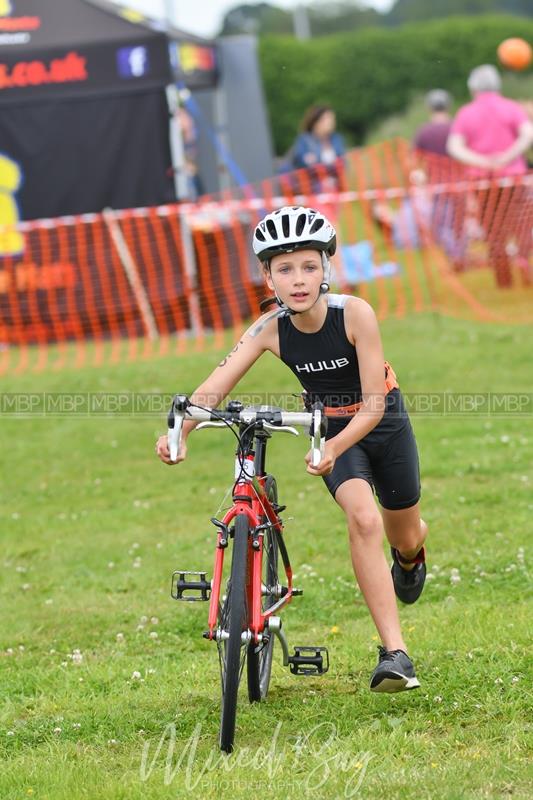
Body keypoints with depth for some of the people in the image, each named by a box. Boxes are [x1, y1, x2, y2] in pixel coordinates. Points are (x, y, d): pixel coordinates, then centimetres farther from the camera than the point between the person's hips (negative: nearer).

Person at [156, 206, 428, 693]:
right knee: (363, 519, -26)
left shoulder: (354, 314, -29)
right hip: (331, 430, 1)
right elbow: (216, 385, -30)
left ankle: (410, 557, 58)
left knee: (405, 537, 16)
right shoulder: (271, 329, -22)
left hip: (383, 424, -1)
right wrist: (180, 431, -49)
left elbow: (373, 404, -30)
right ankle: (395, 653, -25)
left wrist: (335, 448, -46)